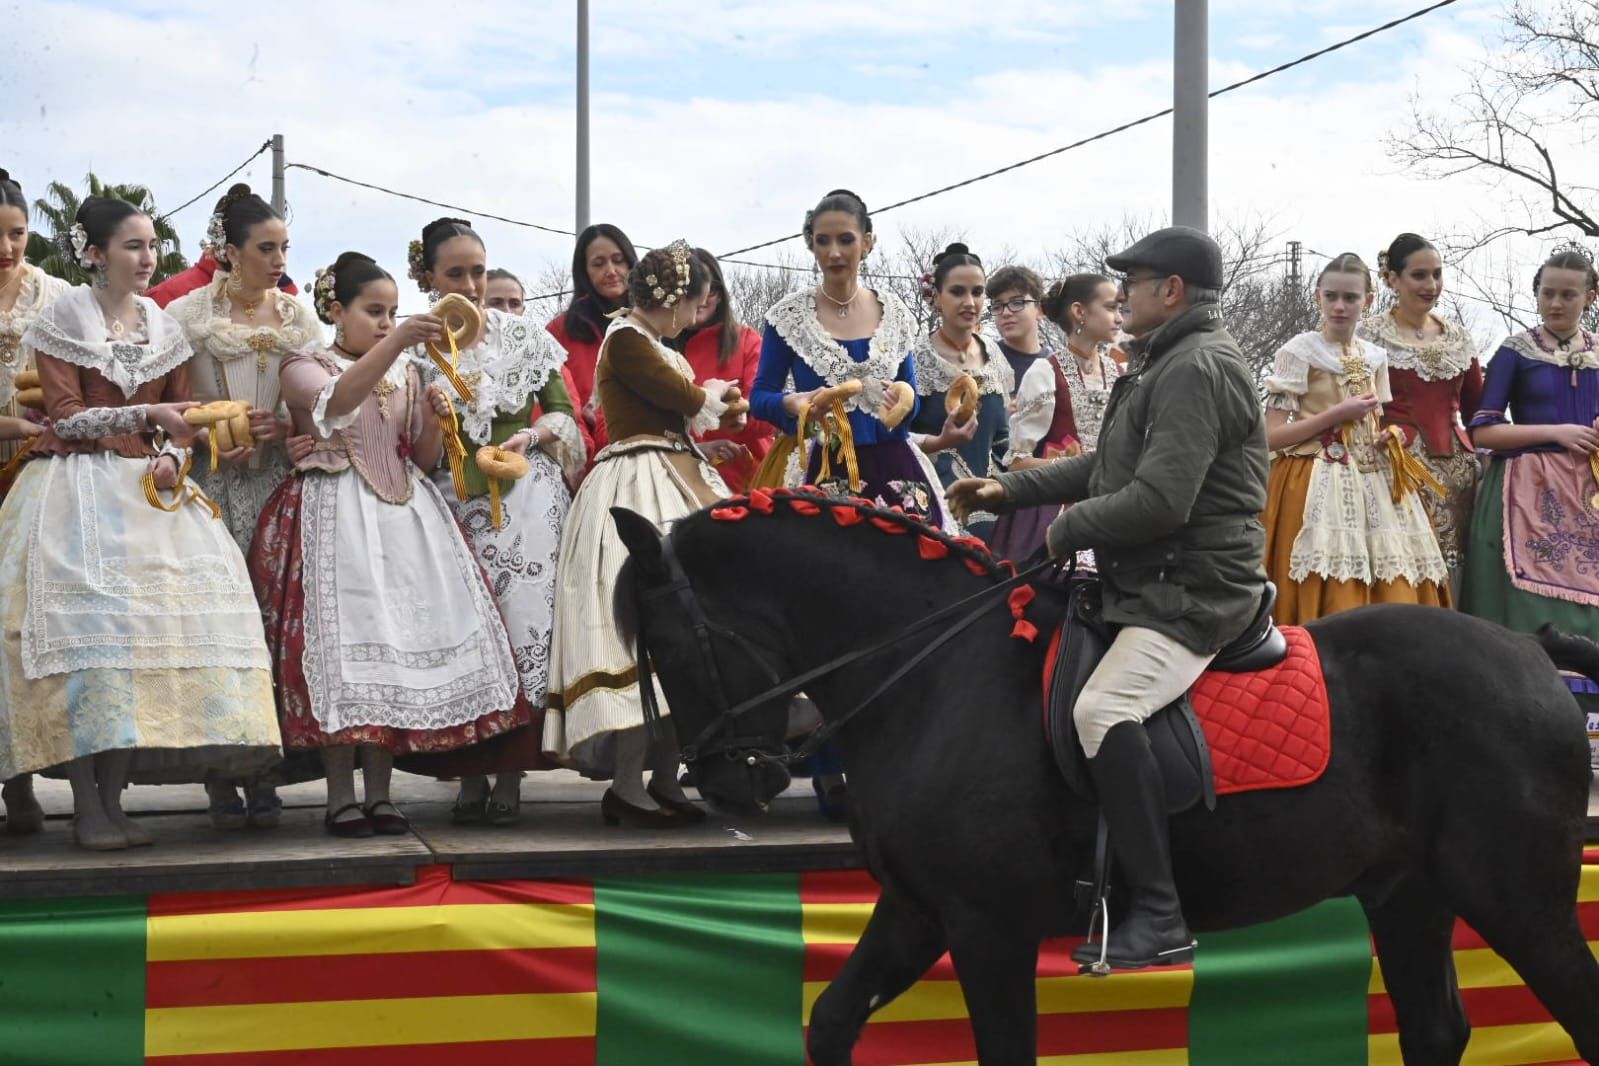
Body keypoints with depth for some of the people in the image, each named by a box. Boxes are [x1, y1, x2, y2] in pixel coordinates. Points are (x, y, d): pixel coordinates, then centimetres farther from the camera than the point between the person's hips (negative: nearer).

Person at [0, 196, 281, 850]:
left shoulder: (163, 327, 14)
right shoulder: (64, 319, 0)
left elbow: (181, 416, 17)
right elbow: (67, 415, -7)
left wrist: (173, 458, -4)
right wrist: (147, 415, -17)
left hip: (146, 489, 5)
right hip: (77, 487, -4)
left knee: (147, 622, -9)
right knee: (86, 622, -16)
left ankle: (113, 798, -2)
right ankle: (87, 806, -13)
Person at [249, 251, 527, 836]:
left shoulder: (407, 373, 16)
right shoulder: (304, 366, 1)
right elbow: (335, 404, -23)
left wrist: (435, 420, -4)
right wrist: (397, 342, -33)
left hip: (402, 514, 5)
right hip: (334, 517, -5)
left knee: (399, 642, 0)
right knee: (340, 639, -11)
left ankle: (379, 790, 7)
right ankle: (341, 796, -5)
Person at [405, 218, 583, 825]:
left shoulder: (523, 336, 6)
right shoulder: (416, 349, 4)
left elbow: (563, 412, 10)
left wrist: (531, 436, -8)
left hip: (525, 500, 0)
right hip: (453, 503, 0)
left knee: (524, 626, -6)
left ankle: (511, 777, 0)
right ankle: (470, 776, 5)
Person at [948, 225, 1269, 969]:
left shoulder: (1197, 368, -16)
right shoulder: (1166, 363, 19)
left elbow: (1159, 500, -26)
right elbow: (1107, 466, 24)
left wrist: (1065, 532, -12)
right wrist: (1010, 490, 16)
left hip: (1194, 591, -12)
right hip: (1151, 582, 12)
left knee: (1103, 708, -31)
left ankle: (1159, 916, -29)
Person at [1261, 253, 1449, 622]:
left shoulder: (1375, 358, 13)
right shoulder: (1299, 352, -3)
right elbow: (1271, 437, -8)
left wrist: (1389, 440, 0)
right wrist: (1337, 415, -13)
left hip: (1374, 485, 5)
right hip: (1319, 490, -5)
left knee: (1396, 602, -2)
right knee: (1328, 605, -11)